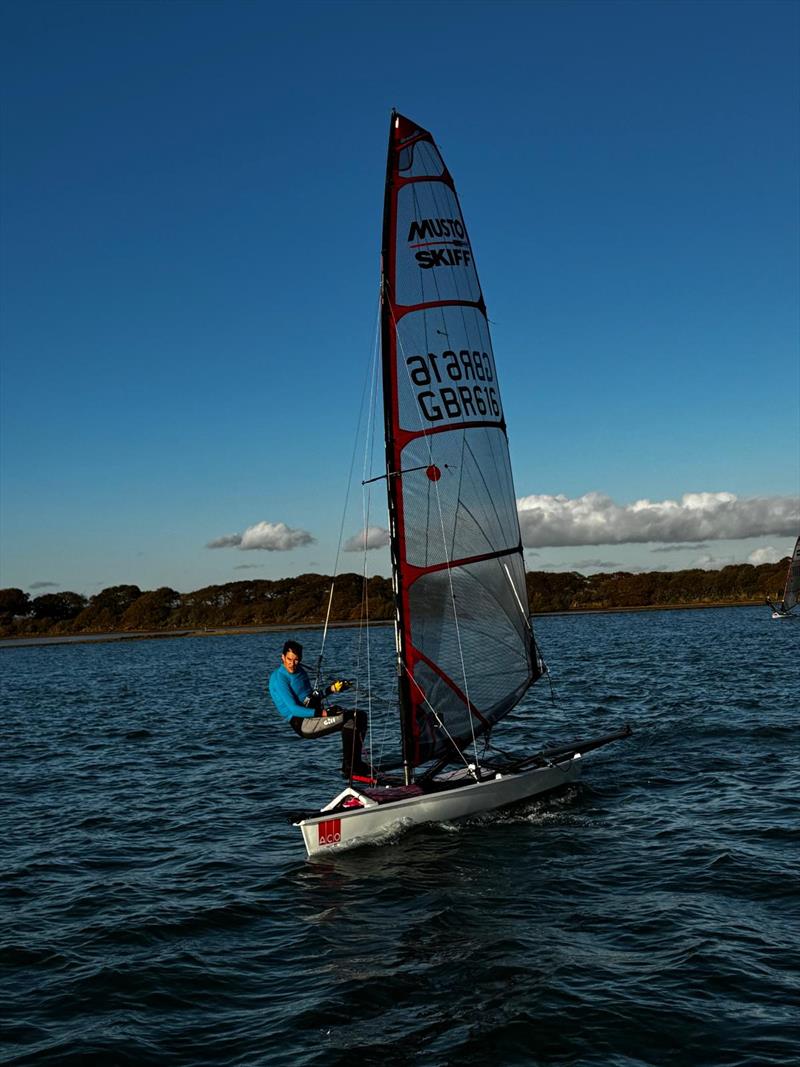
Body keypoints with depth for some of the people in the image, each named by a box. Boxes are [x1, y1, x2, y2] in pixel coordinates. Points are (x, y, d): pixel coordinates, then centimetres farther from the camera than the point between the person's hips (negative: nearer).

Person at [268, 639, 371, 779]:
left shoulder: (300, 671, 14)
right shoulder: (279, 678, -13)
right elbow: (294, 709, -20)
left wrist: (331, 689, 7)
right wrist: (323, 713, -25)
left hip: (314, 713, 9)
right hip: (302, 723, -9)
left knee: (360, 716, 1)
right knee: (348, 719, -25)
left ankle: (355, 762, 1)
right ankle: (349, 769, -20)